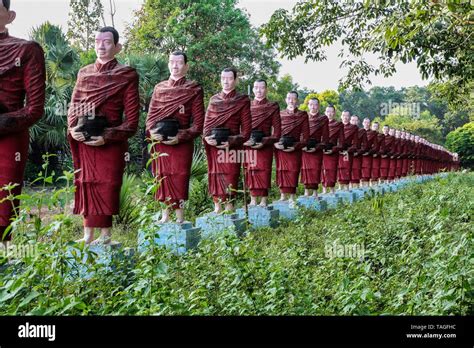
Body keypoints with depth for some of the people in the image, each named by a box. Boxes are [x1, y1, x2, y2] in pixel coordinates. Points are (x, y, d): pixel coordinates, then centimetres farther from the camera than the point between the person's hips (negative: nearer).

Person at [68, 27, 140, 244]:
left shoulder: (127, 76, -3)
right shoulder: (84, 73, 12)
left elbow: (132, 119, -8)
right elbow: (73, 105, 14)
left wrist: (107, 137, -16)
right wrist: (73, 128, -5)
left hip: (110, 142, -5)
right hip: (83, 141, 5)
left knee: (107, 187, 0)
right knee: (85, 184, 8)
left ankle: (105, 235, 12)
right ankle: (87, 235, 18)